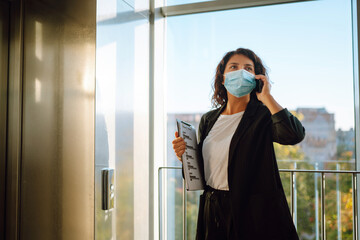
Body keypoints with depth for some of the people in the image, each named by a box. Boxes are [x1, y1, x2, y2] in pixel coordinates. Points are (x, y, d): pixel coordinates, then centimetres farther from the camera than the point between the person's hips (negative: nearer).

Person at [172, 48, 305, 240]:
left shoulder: (263, 115, -7)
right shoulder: (208, 120, 7)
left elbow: (294, 135, -29)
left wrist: (267, 97, -19)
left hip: (255, 214, -4)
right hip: (213, 212, 4)